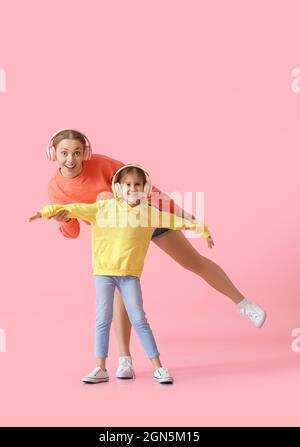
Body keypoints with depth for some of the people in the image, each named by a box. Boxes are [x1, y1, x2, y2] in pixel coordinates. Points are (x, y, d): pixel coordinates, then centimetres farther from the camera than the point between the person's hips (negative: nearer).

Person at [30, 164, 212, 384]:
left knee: (139, 320, -1)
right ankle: (101, 369, 10)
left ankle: (158, 368, 5)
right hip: (104, 272, 1)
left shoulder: (149, 212, 4)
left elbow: (174, 220, 7)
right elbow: (76, 208, 0)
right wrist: (47, 211, -6)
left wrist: (200, 227, 5)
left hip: (130, 275, 0)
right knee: (103, 320, 3)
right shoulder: (104, 207, 2)